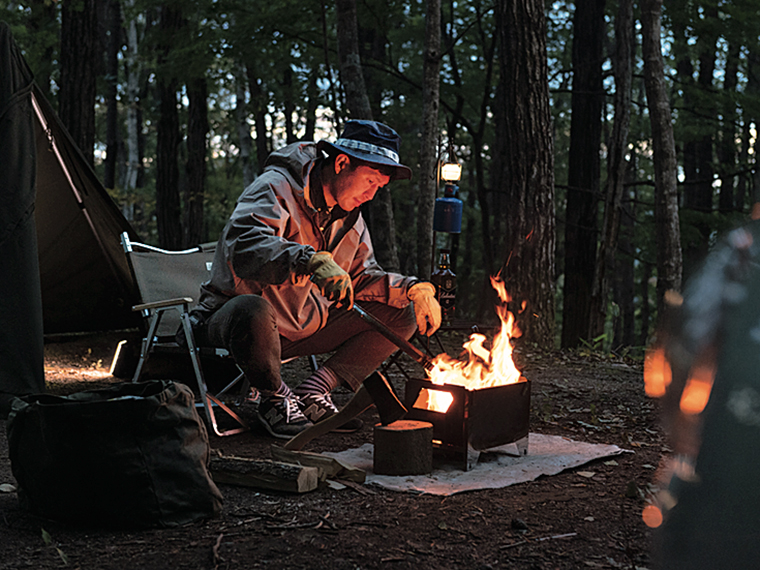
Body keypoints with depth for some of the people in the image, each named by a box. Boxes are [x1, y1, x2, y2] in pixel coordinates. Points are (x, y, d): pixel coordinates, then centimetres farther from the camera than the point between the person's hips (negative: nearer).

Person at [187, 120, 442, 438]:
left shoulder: (348, 217, 10)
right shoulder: (276, 190, -17)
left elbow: (363, 277, 14)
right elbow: (244, 248, -36)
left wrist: (414, 289, -4)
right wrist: (312, 261, -51)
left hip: (305, 327, 8)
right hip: (230, 318, -8)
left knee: (401, 316, 0)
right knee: (253, 311, -45)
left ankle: (313, 393, -6)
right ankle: (276, 399, -13)